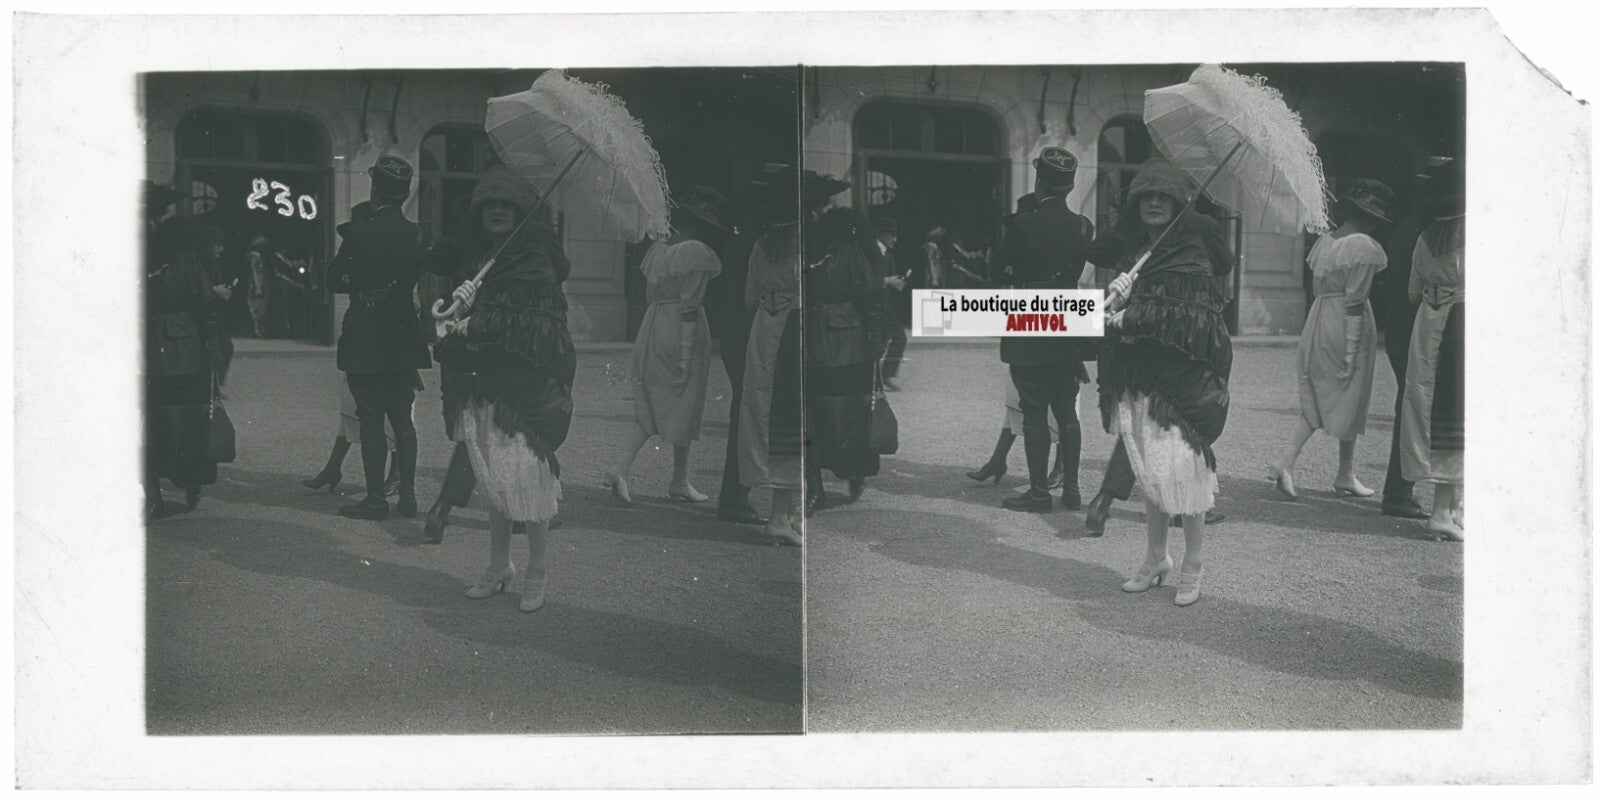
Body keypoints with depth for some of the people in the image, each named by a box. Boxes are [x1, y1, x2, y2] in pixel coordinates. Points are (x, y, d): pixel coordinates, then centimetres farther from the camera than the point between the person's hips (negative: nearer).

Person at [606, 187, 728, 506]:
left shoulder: (658, 248, 11)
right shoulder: (696, 251, -13)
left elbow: (650, 295, 13)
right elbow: (690, 305, -18)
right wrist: (685, 353, -18)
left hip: (651, 326, 7)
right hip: (683, 332, -7)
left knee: (648, 409, 10)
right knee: (684, 408, 6)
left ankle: (621, 469, -6)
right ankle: (679, 481, 16)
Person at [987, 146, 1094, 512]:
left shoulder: (1021, 224, -13)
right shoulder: (1083, 227, 1)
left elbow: (996, 273, -6)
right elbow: (1077, 272, 10)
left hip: (1028, 331, -5)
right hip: (1068, 328, 5)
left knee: (1034, 413, 0)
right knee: (1067, 412, 12)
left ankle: (1039, 492, 2)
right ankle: (1071, 489, 14)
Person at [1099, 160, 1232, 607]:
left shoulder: (1191, 258, -6)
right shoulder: (1133, 255, 12)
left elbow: (1201, 321, -14)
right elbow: (1114, 315, 11)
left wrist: (1140, 316, -15)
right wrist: (1115, 297, -12)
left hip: (1180, 383, -5)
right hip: (1138, 383, 6)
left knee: (1182, 471, -5)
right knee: (1149, 474, 12)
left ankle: (1191, 569, 8)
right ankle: (1155, 561, 24)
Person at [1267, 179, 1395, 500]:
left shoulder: (1325, 241, 9)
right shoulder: (1364, 246, -14)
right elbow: (1355, 300, -18)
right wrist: (1351, 350, -17)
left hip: (1318, 319, 7)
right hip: (1347, 326, -7)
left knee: (1315, 400, 12)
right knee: (1350, 400, 7)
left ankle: (1286, 462, -4)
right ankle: (1346, 476, 17)